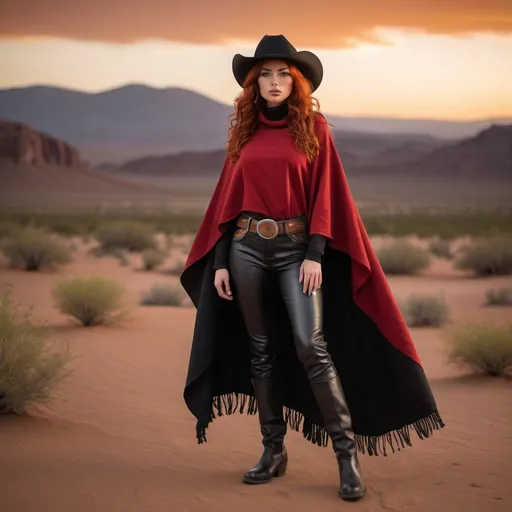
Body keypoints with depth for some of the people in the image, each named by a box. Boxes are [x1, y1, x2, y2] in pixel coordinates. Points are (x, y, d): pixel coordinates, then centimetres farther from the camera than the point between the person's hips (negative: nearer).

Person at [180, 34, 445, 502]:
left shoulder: (314, 129, 2)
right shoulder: (245, 134, 10)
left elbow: (325, 196, -3)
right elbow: (228, 200, 10)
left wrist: (316, 254, -13)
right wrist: (220, 262, 4)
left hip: (297, 248, -4)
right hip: (246, 246, 4)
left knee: (311, 345, -15)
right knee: (260, 349, 6)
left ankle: (347, 453, -9)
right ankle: (273, 451, 15)